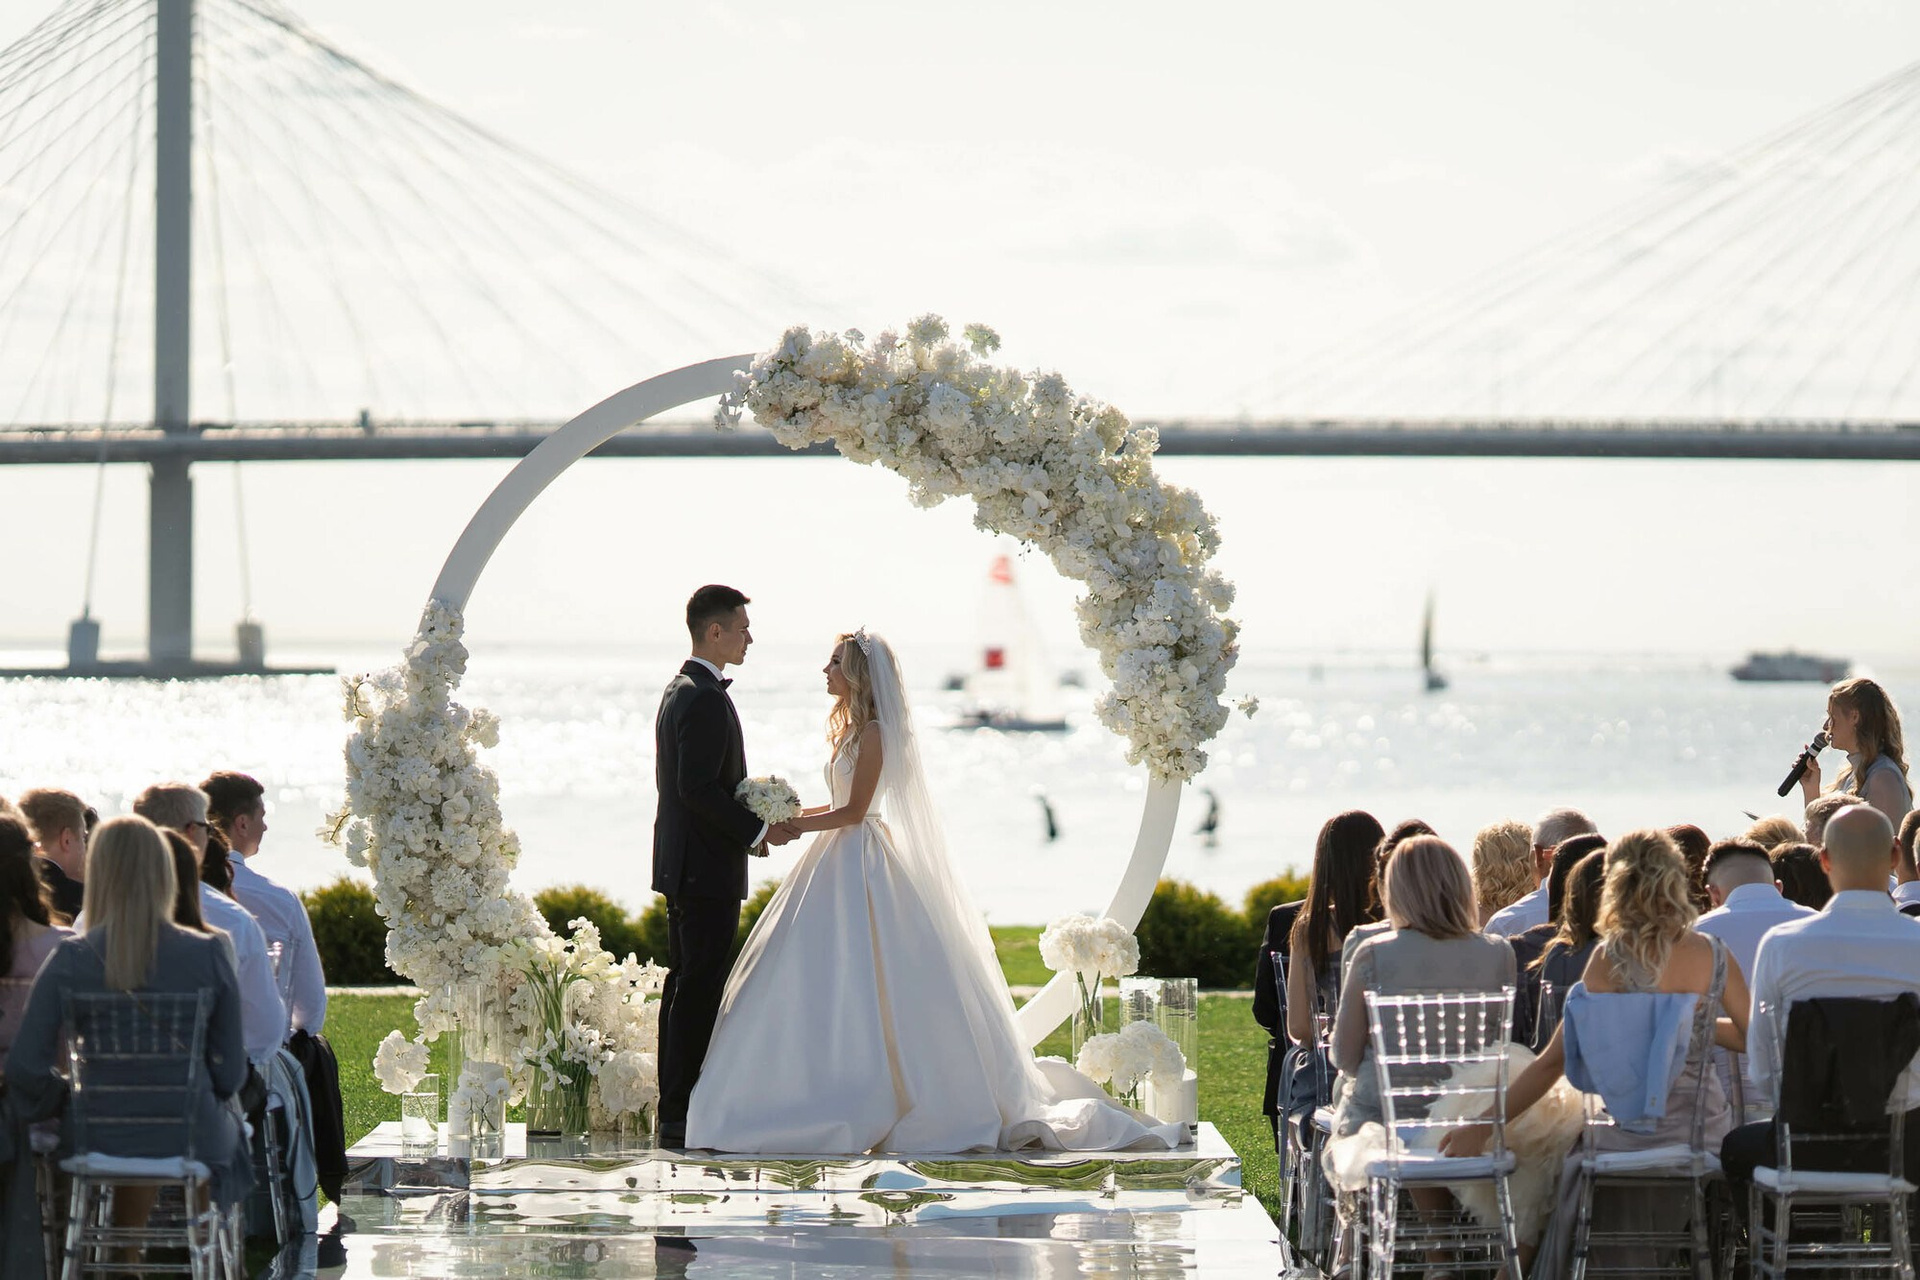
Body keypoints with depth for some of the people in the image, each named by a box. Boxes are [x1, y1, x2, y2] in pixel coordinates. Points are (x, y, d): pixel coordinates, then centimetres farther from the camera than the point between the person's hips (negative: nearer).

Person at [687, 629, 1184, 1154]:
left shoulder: (873, 733, -14)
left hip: (860, 864, -10)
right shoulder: (851, 726, 15)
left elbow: (853, 810, -17)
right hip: (841, 861, 10)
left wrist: (793, 825, -16)